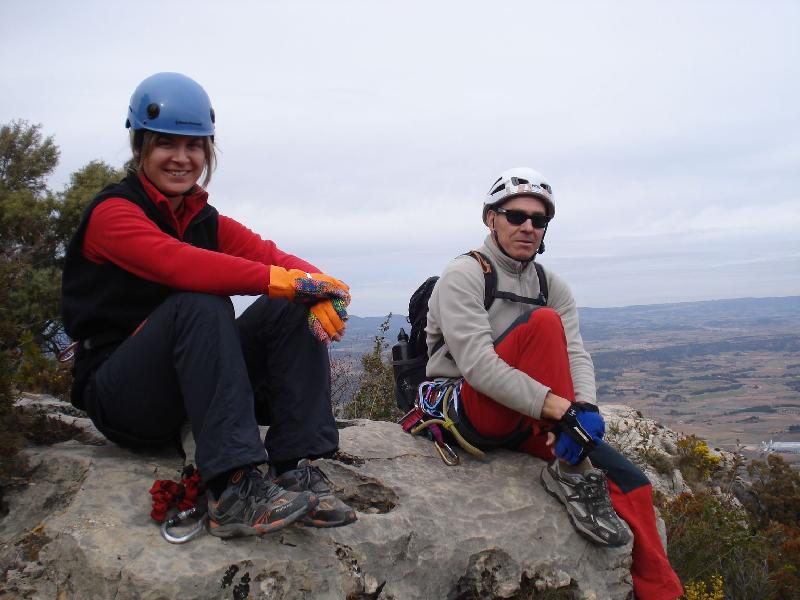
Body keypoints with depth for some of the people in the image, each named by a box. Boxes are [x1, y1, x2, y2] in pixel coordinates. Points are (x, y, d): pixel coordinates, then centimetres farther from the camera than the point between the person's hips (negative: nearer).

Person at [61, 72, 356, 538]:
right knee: (200, 306, -33)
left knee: (294, 310, -15)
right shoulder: (114, 212, -9)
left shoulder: (207, 221, 10)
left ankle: (297, 470, -25)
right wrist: (284, 280, -36)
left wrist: (320, 290, -30)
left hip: (195, 388, 6)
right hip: (118, 393, -5)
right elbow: (180, 265, -30)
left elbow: (274, 258, -7)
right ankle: (235, 490, -40)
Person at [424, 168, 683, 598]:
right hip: (472, 412, -6)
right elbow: (477, 365, -24)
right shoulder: (464, 275, -10)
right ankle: (571, 471, -24)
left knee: (628, 481, -12)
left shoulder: (552, 285, 10)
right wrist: (560, 409, -33)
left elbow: (576, 356, -3)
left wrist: (585, 409, -26)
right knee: (542, 322, -28)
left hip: (528, 423, 6)